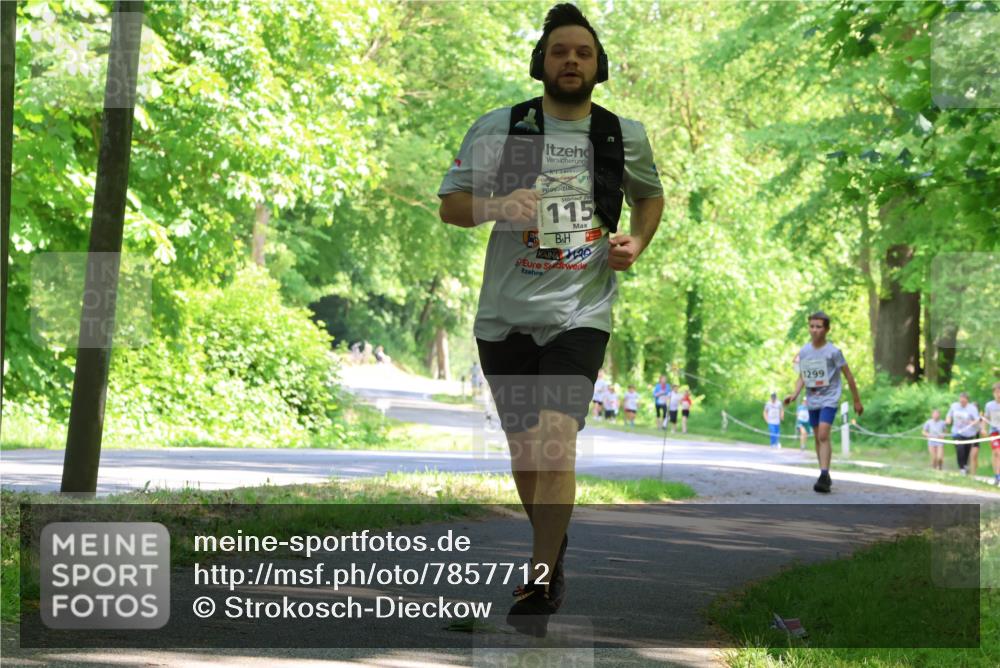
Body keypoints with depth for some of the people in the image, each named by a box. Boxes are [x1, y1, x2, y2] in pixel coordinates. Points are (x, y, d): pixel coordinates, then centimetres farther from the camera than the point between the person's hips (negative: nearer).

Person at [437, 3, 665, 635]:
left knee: (557, 438, -20)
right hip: (506, 313, 1)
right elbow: (451, 205, 4)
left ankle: (538, 584, -13)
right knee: (524, 448, 10)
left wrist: (637, 243, 4)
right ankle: (553, 548, 37)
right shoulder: (499, 127, 1)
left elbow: (650, 194, 24)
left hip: (581, 311, -1)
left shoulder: (625, 135, 6)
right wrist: (498, 206, -17)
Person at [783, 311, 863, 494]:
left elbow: (848, 376, -3)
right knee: (818, 438, 12)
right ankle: (826, 477, 23)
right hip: (812, 401, 5)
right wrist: (795, 394, -6)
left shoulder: (833, 352, -10)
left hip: (829, 399, -5)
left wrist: (857, 401, 2)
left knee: (823, 435, -19)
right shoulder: (804, 351, 3)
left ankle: (824, 476, -24)